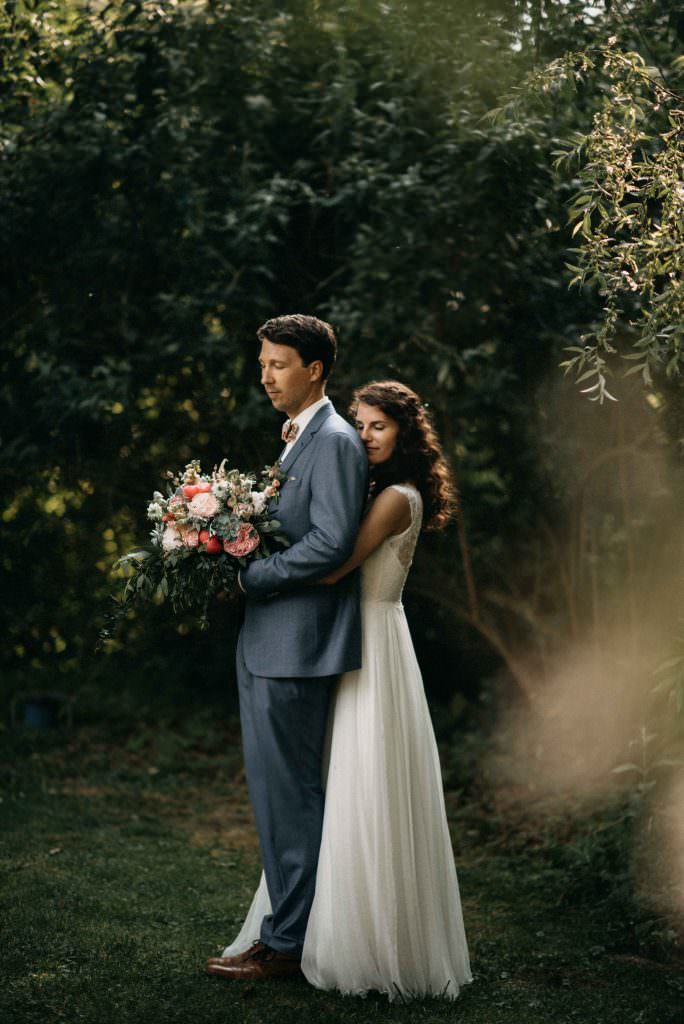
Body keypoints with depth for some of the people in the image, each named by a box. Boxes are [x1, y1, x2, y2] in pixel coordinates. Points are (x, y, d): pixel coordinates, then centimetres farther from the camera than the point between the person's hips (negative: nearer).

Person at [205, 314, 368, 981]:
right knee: (273, 789, 14)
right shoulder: (294, 439, 18)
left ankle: (288, 943, 4)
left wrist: (247, 577, -15)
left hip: (297, 645, -10)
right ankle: (287, 925, 23)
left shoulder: (334, 441, -13)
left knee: (288, 793, -4)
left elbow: (330, 544, -22)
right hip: (266, 642, 10)